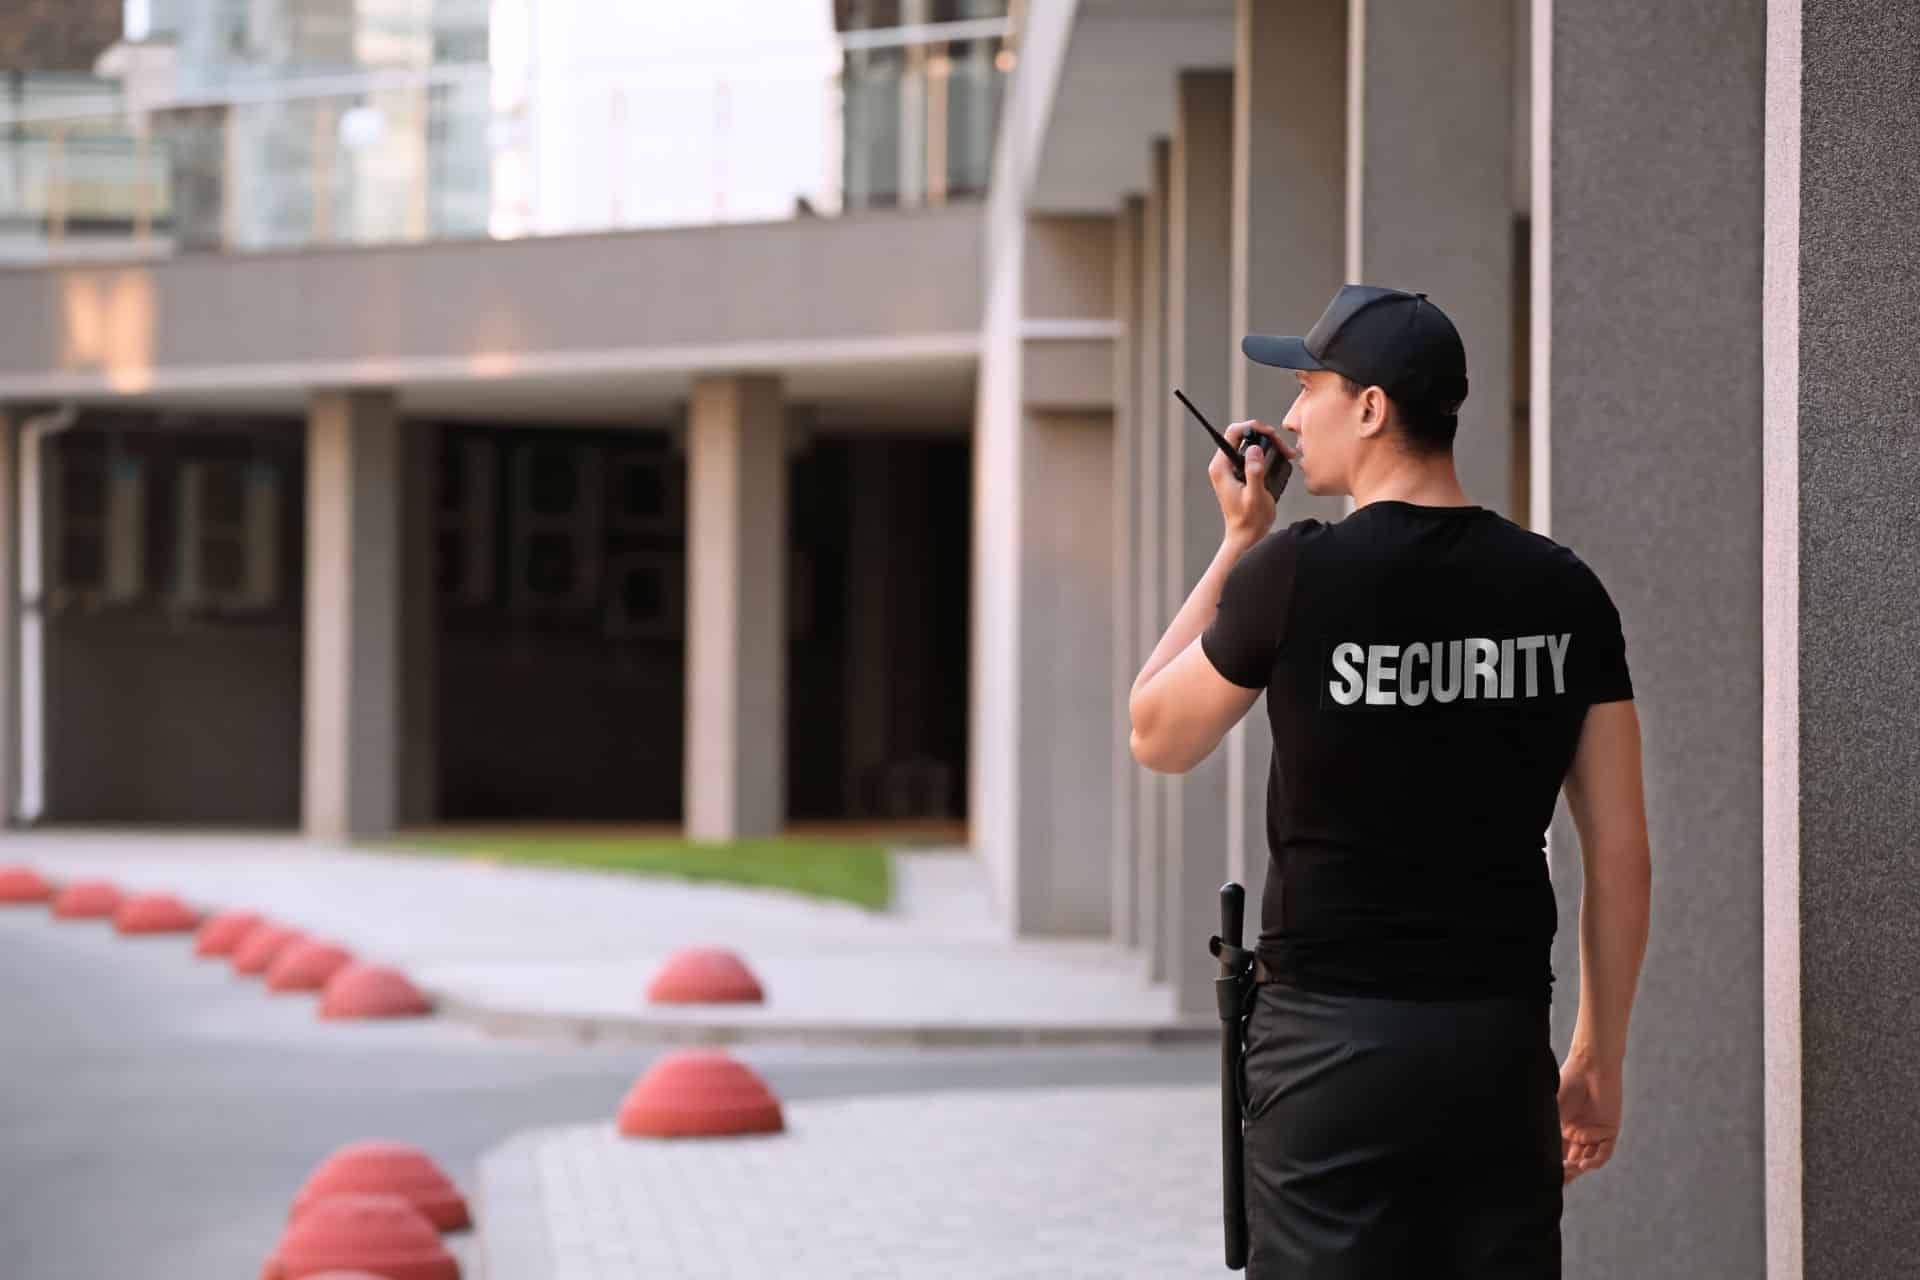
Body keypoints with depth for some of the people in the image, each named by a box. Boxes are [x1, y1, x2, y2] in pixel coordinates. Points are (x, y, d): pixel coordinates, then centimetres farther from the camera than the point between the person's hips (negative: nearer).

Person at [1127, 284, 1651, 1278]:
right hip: (1502, 1046, 4)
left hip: (1334, 1039, -4)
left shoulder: (1296, 573, -9)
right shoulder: (1562, 591, 3)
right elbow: (1620, 857, 5)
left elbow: (1157, 738, 8)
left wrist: (1237, 543, 12)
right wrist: (1599, 1057, 14)